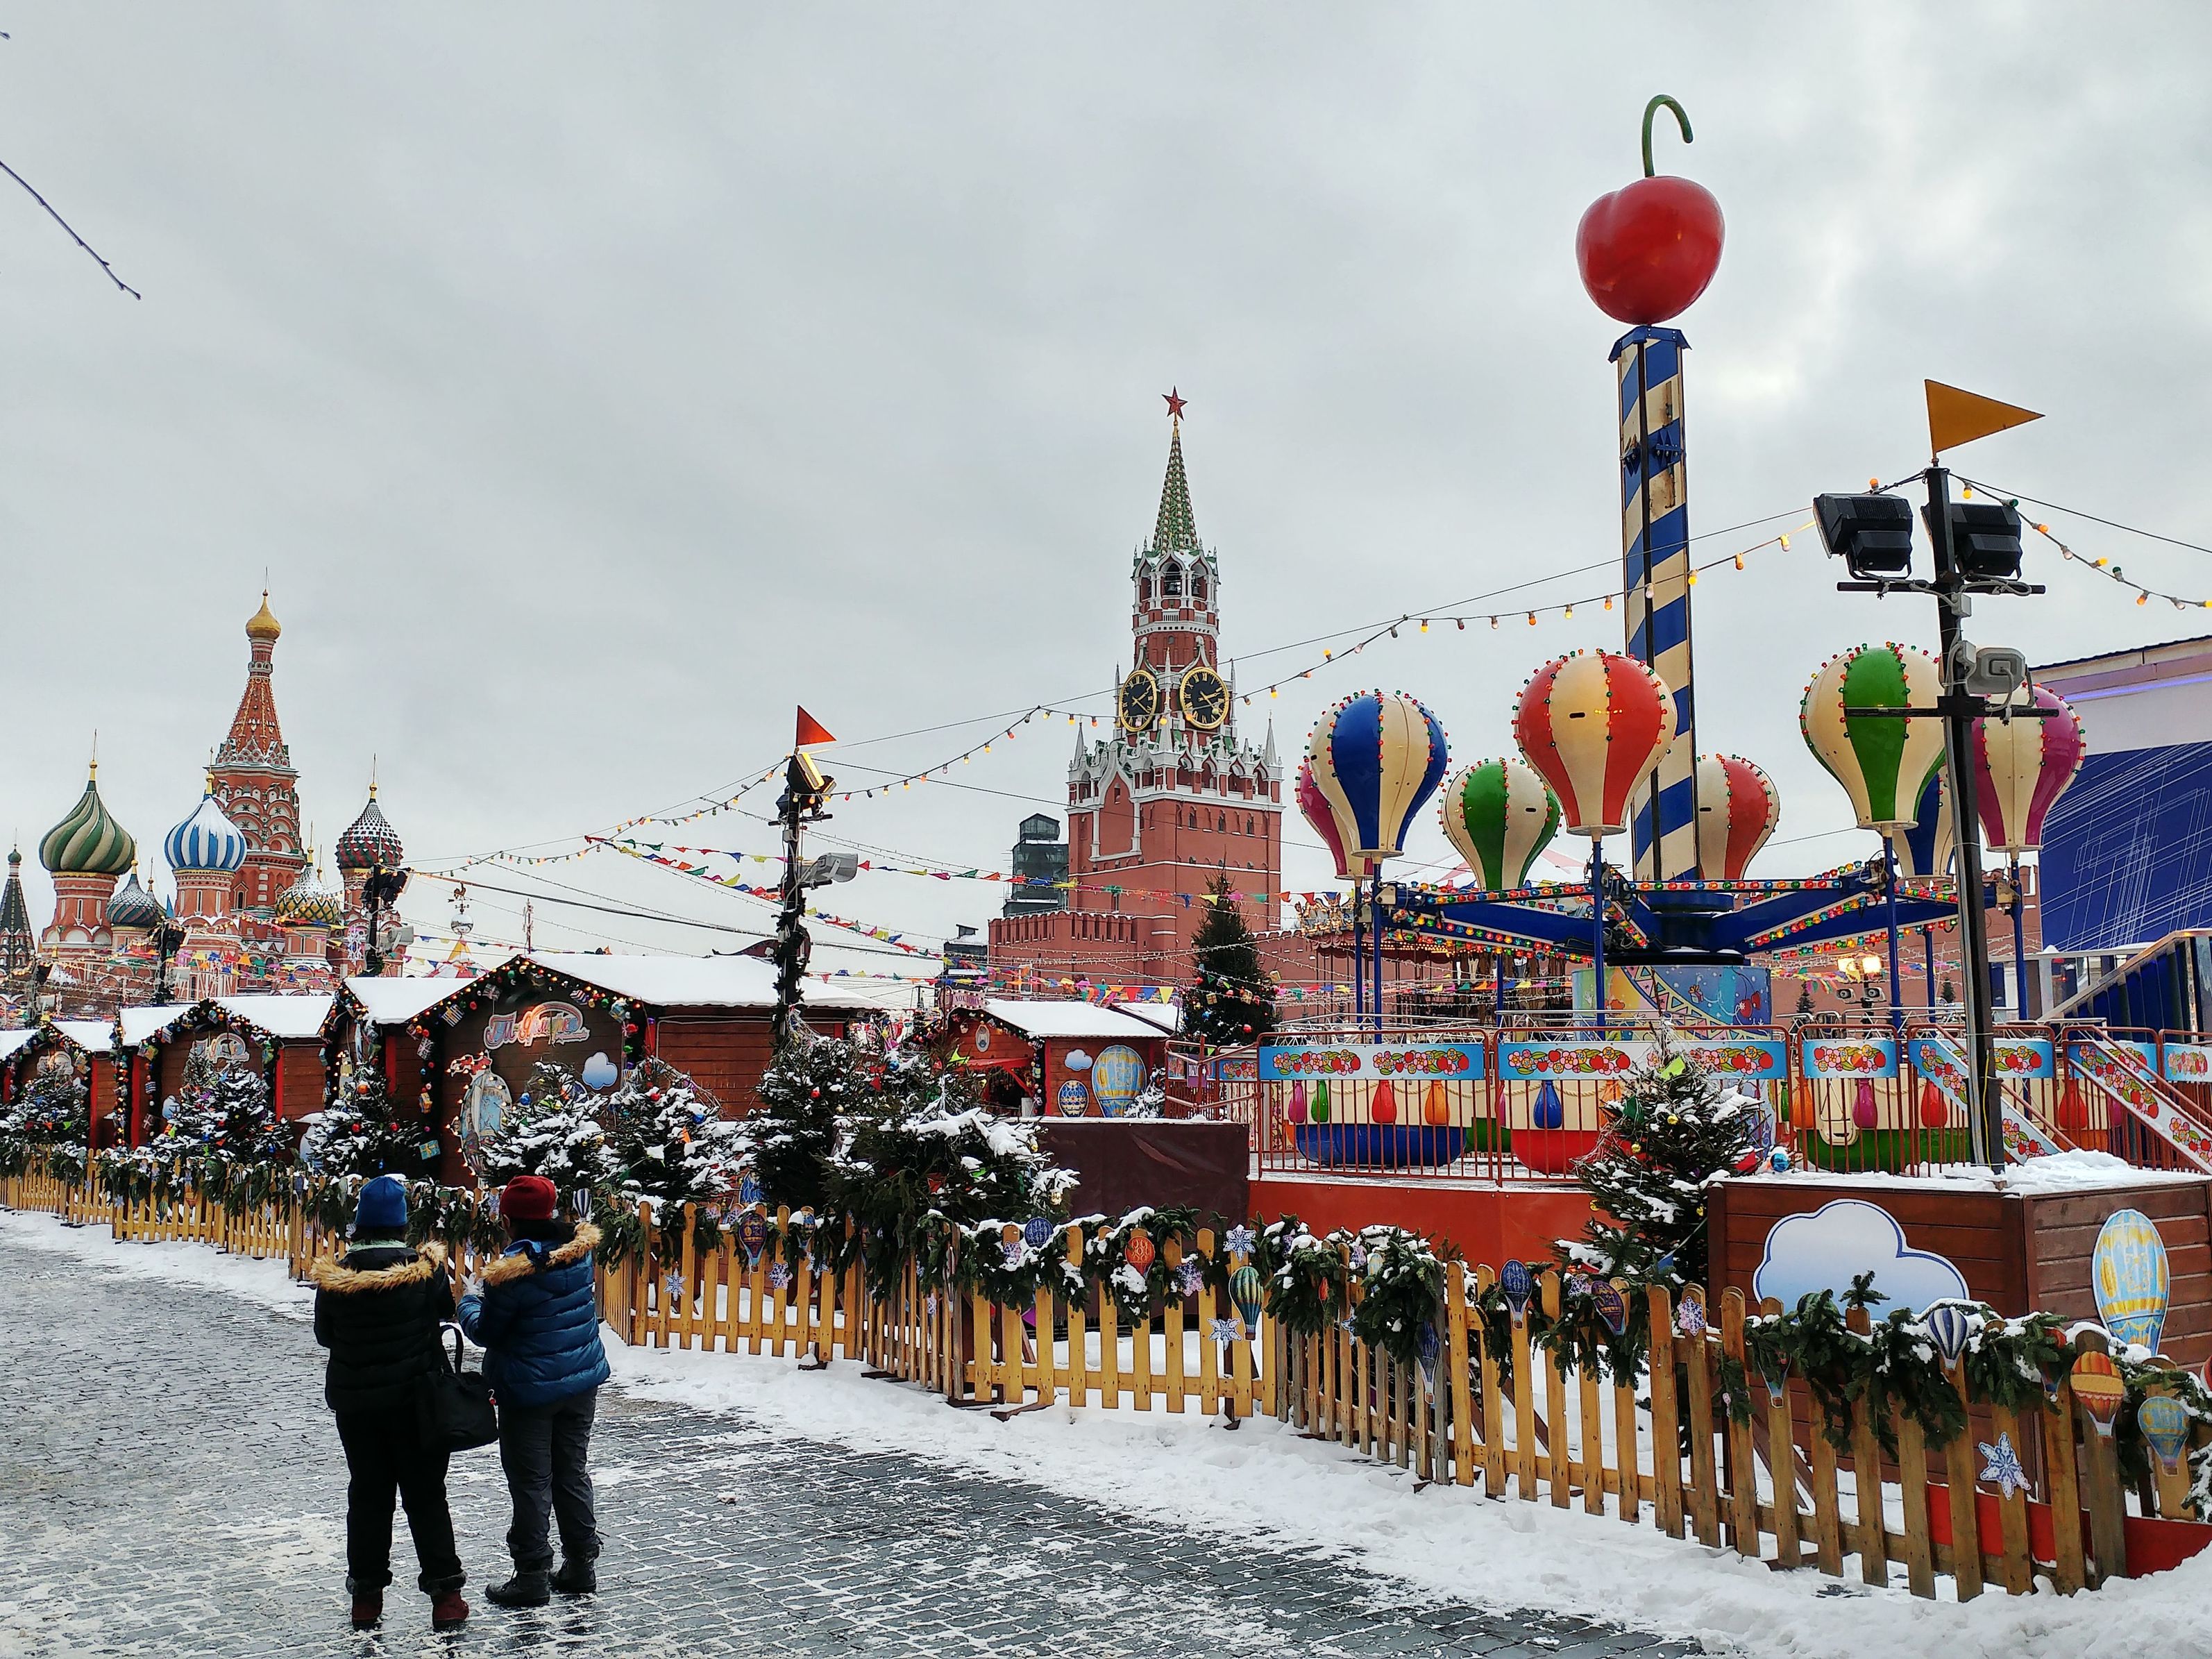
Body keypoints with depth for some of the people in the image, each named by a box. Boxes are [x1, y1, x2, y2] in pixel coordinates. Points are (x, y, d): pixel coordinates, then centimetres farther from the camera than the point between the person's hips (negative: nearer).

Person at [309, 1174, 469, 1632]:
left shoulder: (335, 1276, -8)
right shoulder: (426, 1269, -15)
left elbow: (324, 1335, 5)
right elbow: (447, 1310, 2)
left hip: (354, 1401, 2)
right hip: (415, 1399, -2)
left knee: (367, 1495, 15)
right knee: (426, 1496, 7)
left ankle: (366, 1594, 20)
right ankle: (444, 1593, 7)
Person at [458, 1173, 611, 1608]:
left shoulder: (512, 1272, -22)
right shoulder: (578, 1250, -4)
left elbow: (485, 1332, -11)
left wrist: (469, 1303, 10)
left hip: (530, 1391, -6)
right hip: (583, 1381, 6)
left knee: (531, 1483, 6)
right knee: (572, 1474, 17)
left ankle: (532, 1576, 12)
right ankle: (581, 1566, 24)